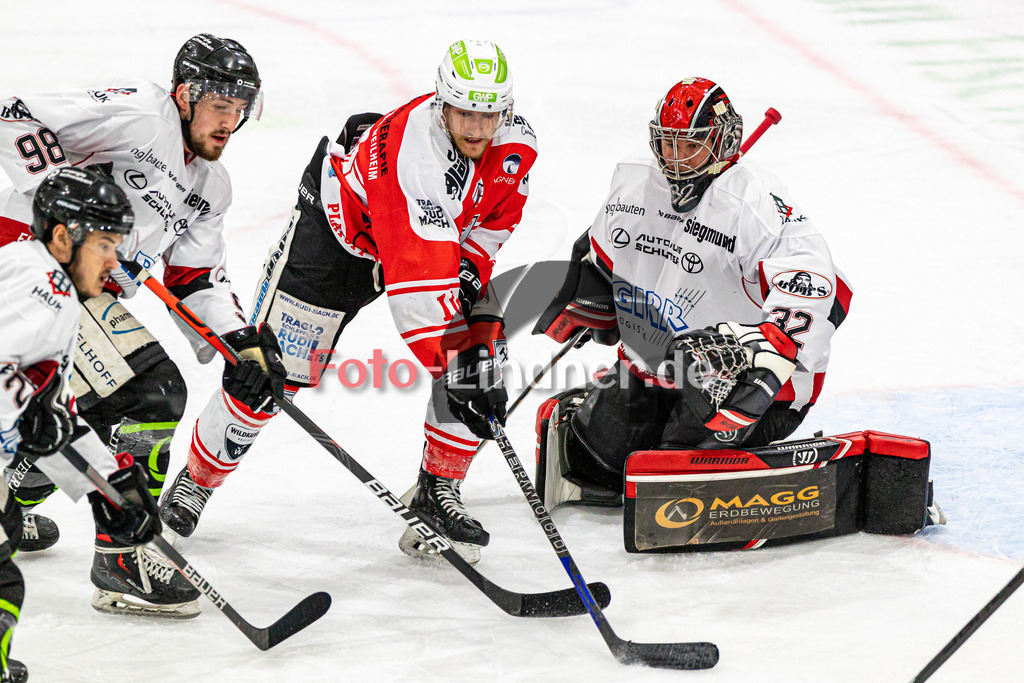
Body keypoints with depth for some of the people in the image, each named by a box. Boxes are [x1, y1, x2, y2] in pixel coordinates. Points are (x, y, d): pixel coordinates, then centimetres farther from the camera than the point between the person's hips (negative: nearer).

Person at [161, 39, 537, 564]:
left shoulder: (515, 142, -21)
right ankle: (197, 477, 17)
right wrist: (446, 367, -50)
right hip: (342, 222, -6)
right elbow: (416, 285, -47)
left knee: (480, 352, -13)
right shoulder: (411, 157, -43)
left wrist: (471, 271, -13)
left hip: (445, 233, 6)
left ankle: (437, 489, 1)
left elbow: (496, 217, 2)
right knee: (276, 368, -4)